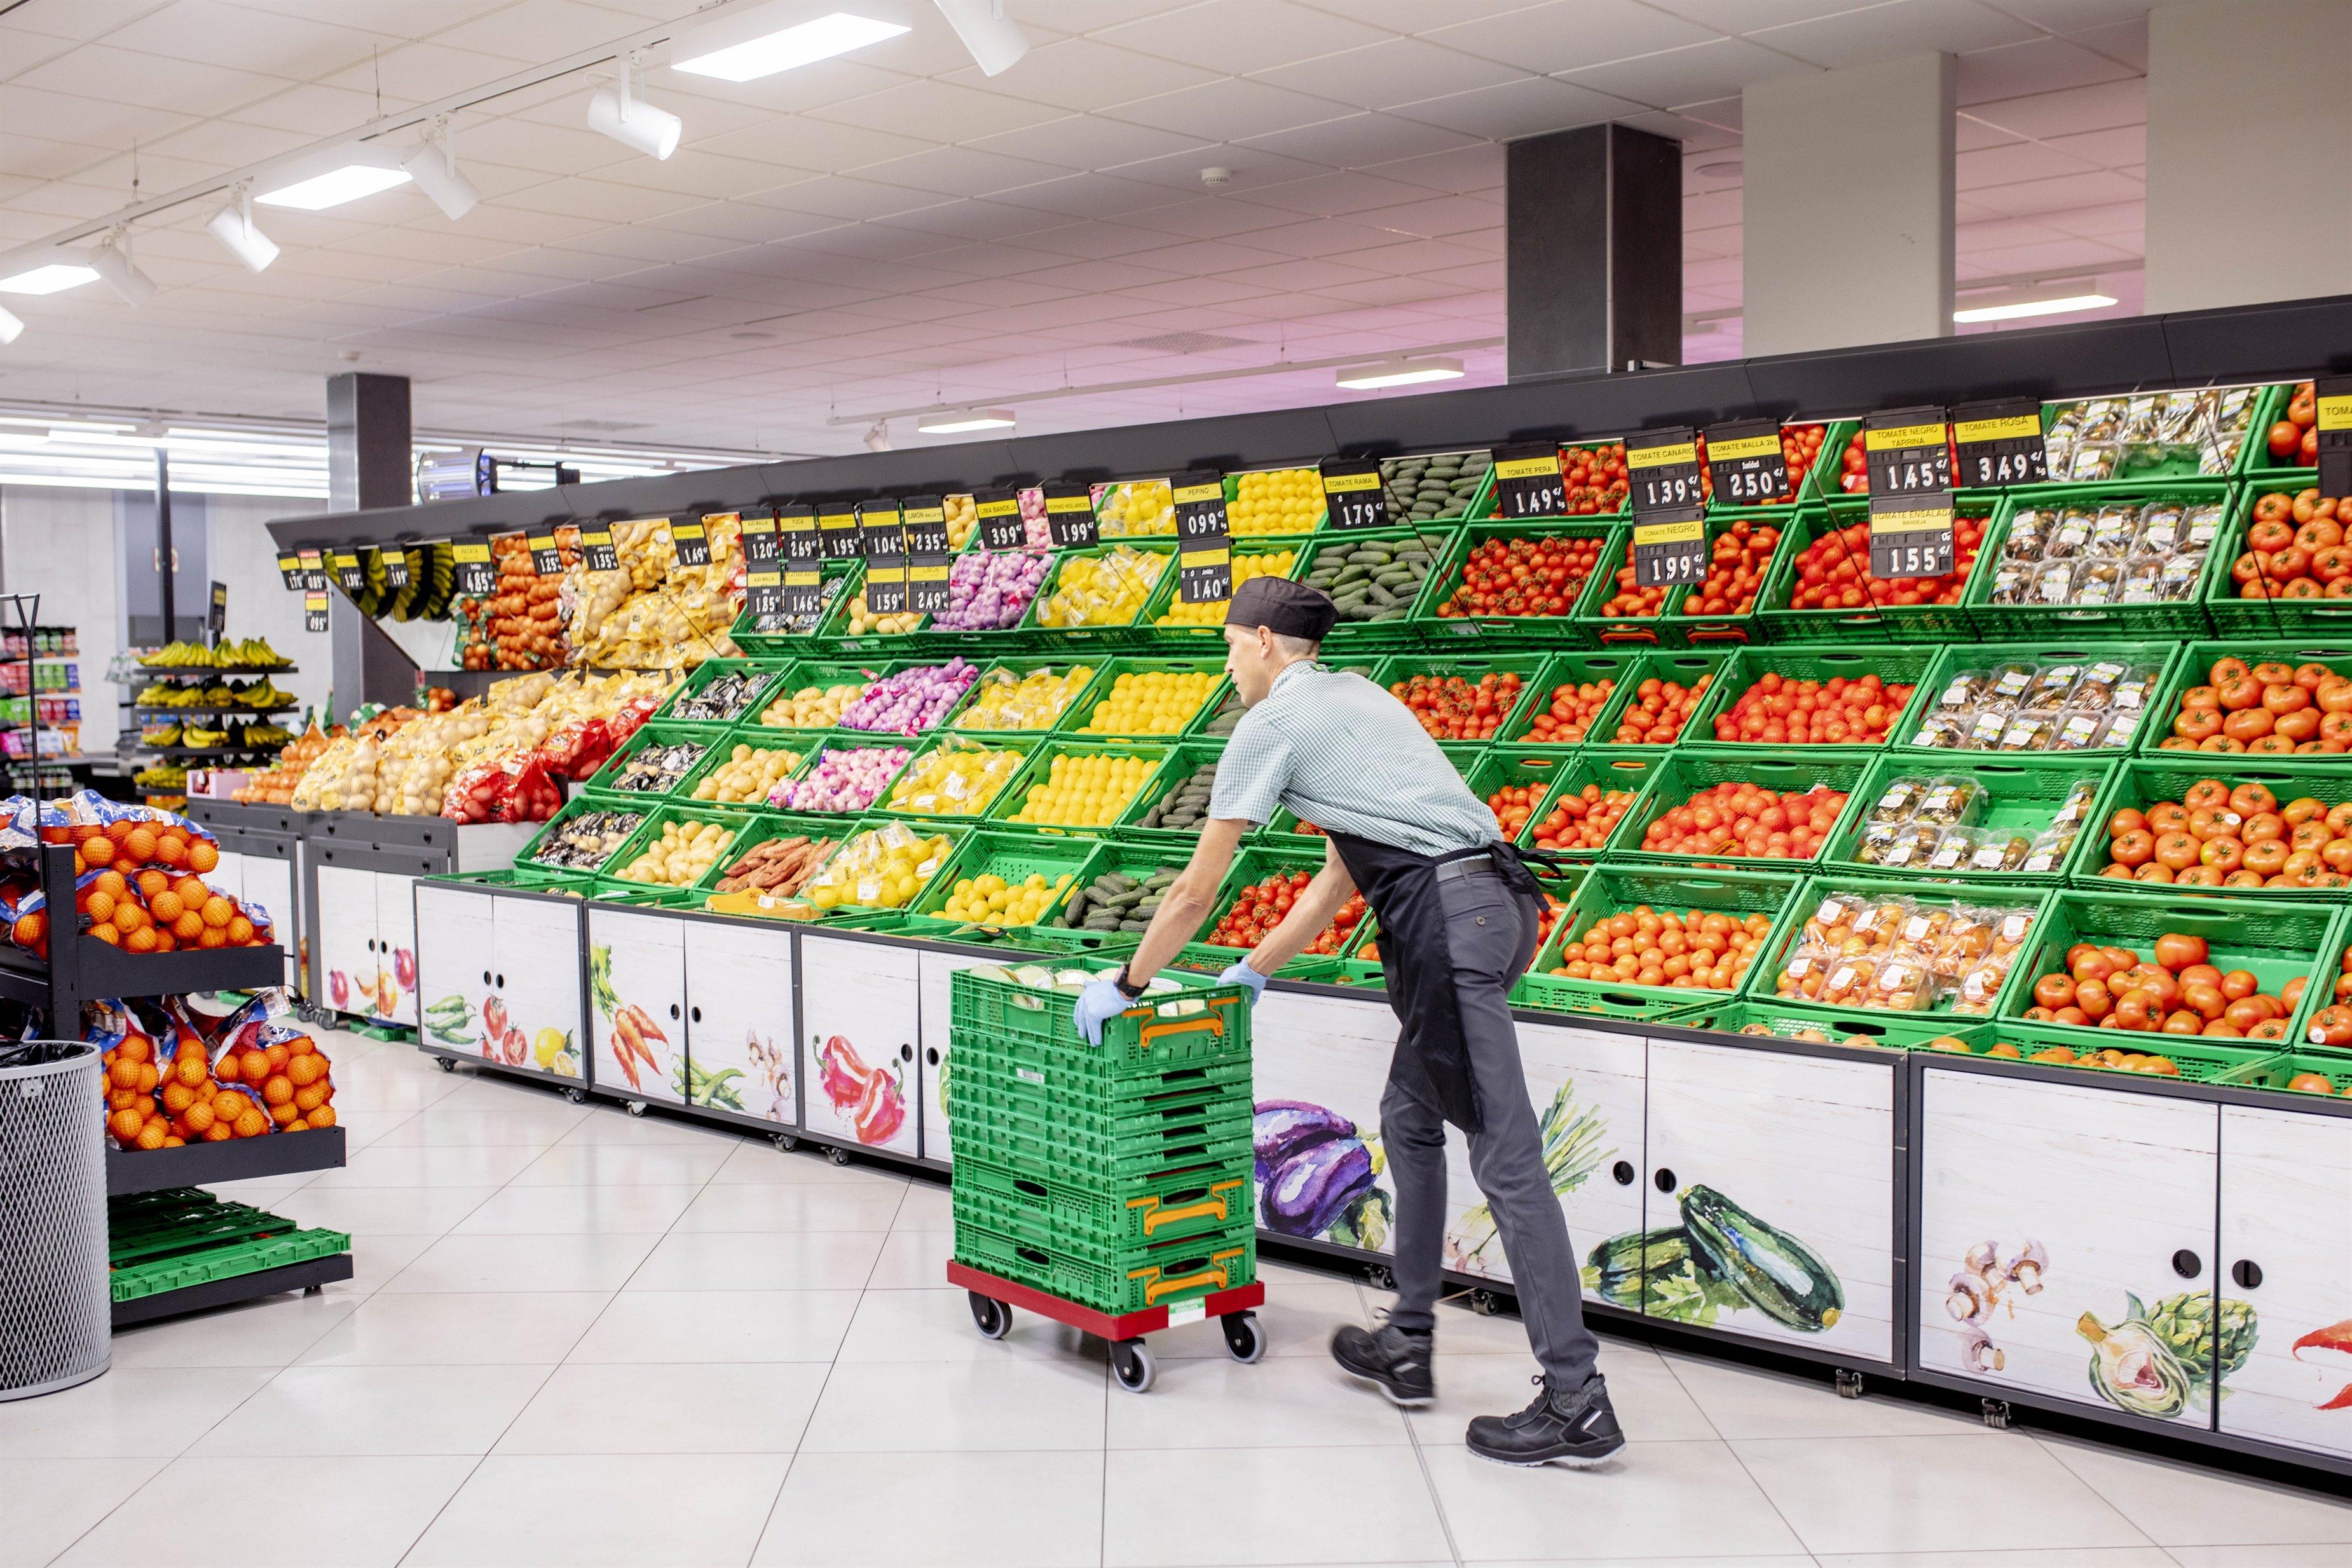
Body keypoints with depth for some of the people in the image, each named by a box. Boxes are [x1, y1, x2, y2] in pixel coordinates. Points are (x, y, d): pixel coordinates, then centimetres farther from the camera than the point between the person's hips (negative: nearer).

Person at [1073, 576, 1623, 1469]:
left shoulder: (1273, 722, 1)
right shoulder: (1358, 697, 27)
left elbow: (1196, 893, 2)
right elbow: (1342, 872, 31)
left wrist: (1126, 984, 15)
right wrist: (1257, 970, 38)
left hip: (1445, 918, -9)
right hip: (1493, 899, 9)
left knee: (1505, 1159, -9)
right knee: (1410, 1119, 20)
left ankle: (1576, 1404, -7)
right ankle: (1407, 1348, 28)